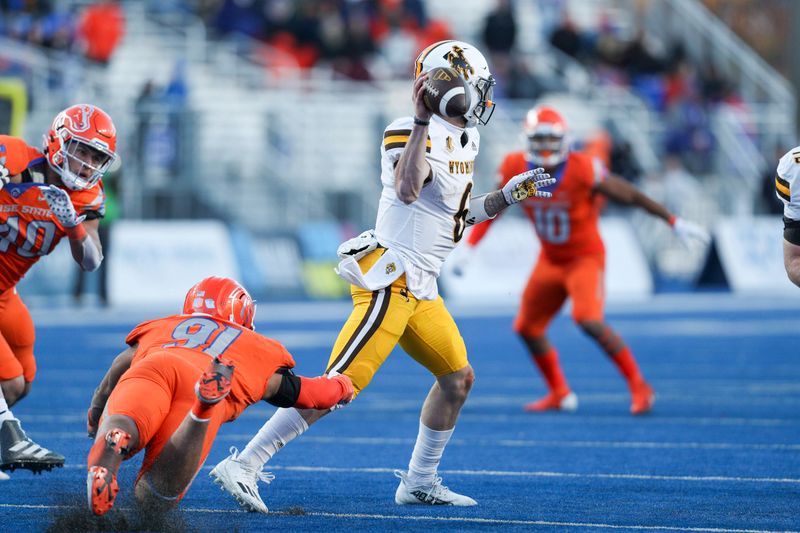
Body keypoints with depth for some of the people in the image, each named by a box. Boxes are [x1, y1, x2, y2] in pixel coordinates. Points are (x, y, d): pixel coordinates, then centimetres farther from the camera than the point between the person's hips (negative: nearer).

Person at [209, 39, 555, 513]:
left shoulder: (464, 139, 14)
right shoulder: (412, 134, -15)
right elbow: (408, 191, -34)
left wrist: (509, 195, 15)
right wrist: (423, 121, -36)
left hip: (420, 288, 10)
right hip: (389, 279, -10)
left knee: (458, 378, 15)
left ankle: (419, 482, 26)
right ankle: (243, 466, -16)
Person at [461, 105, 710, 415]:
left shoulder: (583, 170, -24)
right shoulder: (515, 169, -11)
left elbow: (630, 196, -16)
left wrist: (674, 222, -12)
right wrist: (469, 248, 1)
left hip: (585, 258, -6)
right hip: (550, 260, 6)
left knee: (589, 320, -26)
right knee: (527, 328, 8)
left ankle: (639, 388, -15)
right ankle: (560, 394, 27)